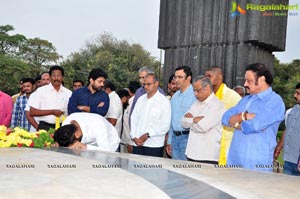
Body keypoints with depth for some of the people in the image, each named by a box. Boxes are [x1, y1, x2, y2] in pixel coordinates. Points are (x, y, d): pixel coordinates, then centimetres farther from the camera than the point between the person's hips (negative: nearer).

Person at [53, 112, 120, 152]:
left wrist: (86, 147, -54)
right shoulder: (66, 124, -23)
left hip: (109, 143, -5)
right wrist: (58, 145, -32)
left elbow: (106, 151, -42)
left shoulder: (96, 125, -39)